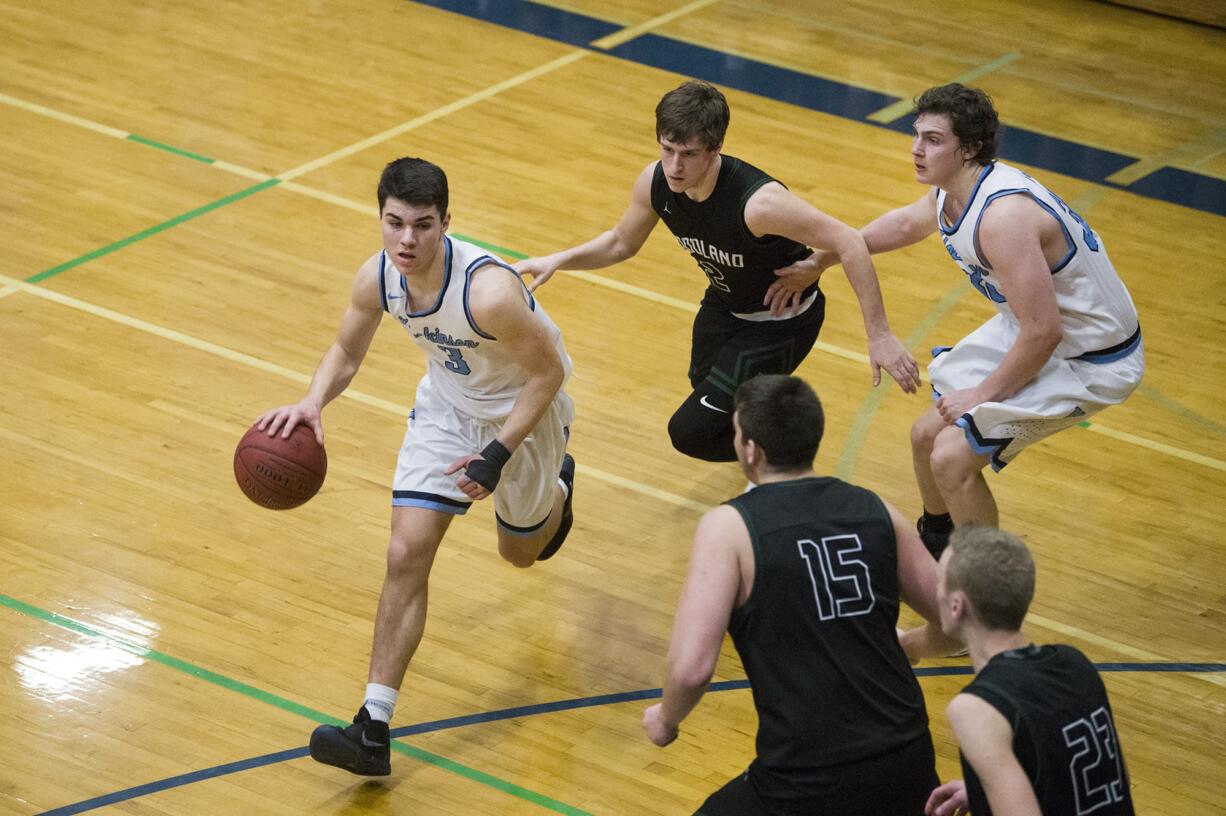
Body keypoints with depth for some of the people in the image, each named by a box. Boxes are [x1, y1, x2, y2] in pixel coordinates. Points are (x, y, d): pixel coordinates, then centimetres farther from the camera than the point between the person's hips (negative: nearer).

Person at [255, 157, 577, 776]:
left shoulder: (489, 291, -39)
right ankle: (373, 730, -9)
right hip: (446, 404, 4)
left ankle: (556, 487, 59)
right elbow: (346, 353, -2)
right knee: (407, 554, -10)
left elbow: (548, 371, -25)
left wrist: (498, 454, -29)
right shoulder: (377, 278, -20)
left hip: (525, 408, -4)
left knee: (520, 551, 20)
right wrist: (312, 403, -23)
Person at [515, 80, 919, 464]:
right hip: (723, 303, 7)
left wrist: (879, 335, -35)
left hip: (782, 319, -7)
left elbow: (848, 244, -35)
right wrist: (559, 260, -15)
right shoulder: (654, 183, -20)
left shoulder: (759, 201, -41)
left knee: (691, 432, -12)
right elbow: (621, 243, 1)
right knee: (705, 385, 33)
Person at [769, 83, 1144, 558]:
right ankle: (935, 547, 42)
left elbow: (1043, 332, -32)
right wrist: (816, 265, 28)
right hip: (1027, 330, 9)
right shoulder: (950, 193, -3)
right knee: (927, 434, 14)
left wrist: (984, 394, -18)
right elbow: (903, 224, 22)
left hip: (1091, 359, -9)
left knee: (953, 456, -16)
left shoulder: (1002, 216, -33)